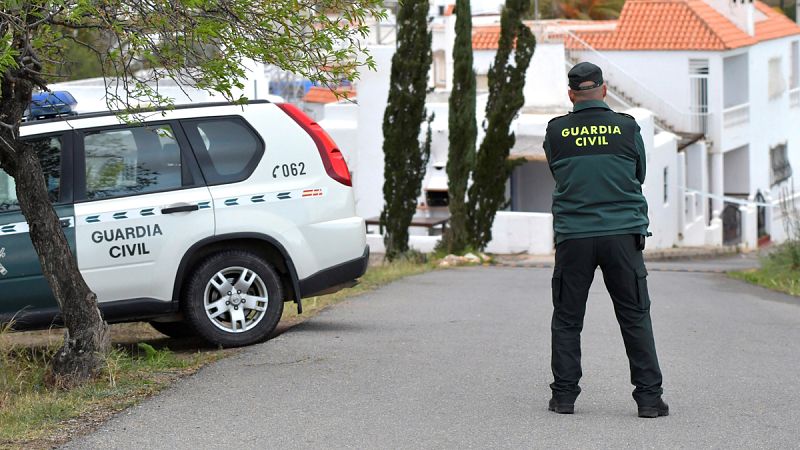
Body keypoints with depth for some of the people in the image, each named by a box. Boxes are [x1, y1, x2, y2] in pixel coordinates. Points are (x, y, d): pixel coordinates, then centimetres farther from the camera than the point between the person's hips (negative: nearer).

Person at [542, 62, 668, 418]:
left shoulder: (556, 132, 0)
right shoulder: (627, 128, 0)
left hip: (573, 235, 0)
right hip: (623, 234, 0)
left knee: (567, 319, 10)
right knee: (635, 318, 5)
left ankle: (564, 396, 11)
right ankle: (649, 397, 3)